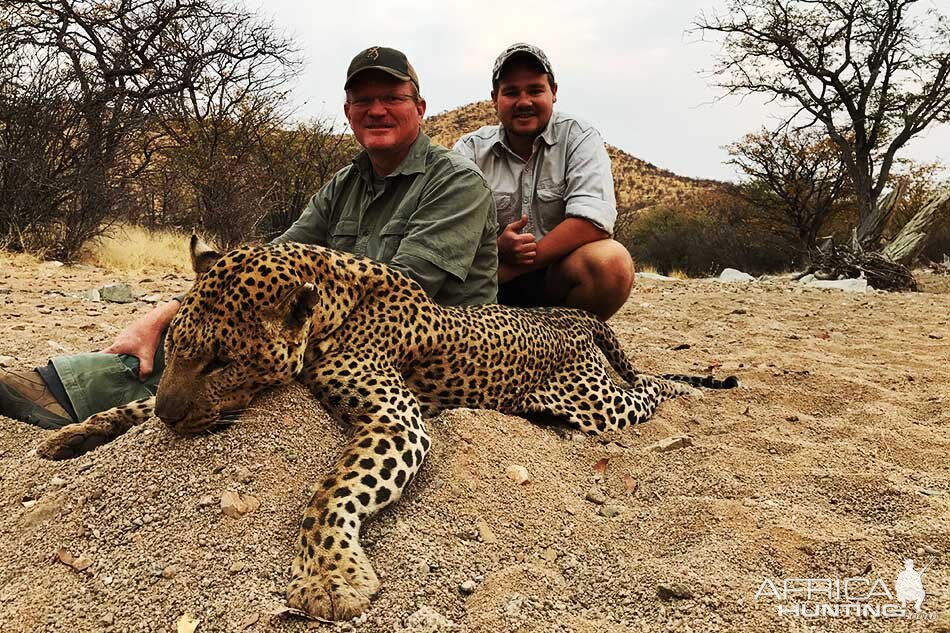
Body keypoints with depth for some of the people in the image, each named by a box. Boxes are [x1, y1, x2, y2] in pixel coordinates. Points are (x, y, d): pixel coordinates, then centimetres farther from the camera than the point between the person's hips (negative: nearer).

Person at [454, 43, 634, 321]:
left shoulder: (579, 139, -2)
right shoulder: (470, 150, 4)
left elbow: (593, 220, -17)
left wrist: (510, 269, -20)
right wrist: (497, 249, -27)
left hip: (557, 277, 0)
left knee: (611, 261, -31)